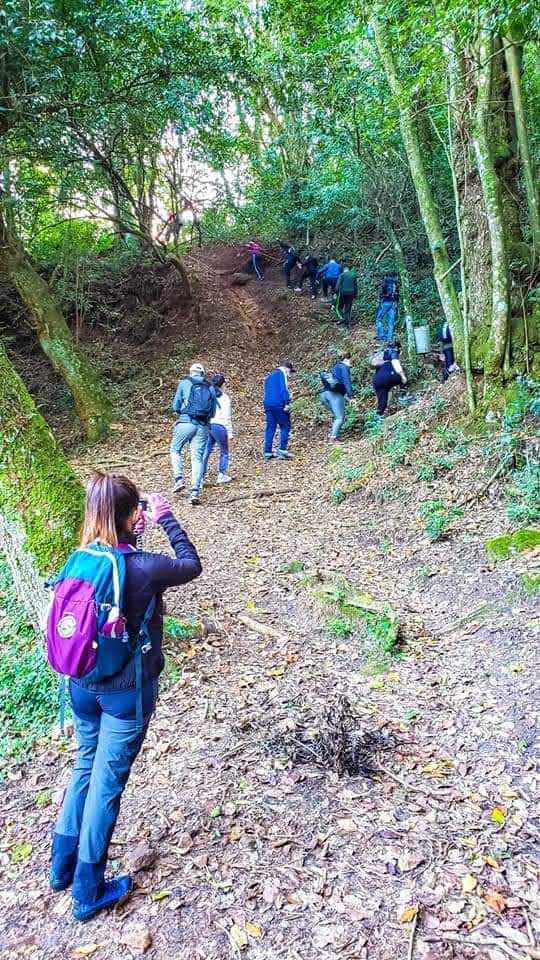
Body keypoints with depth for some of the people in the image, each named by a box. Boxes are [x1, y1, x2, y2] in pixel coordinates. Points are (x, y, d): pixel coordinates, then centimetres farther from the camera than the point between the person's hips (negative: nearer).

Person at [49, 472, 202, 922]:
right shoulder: (144, 568, -25)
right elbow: (192, 565, -6)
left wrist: (134, 531, 6)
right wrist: (166, 518, -3)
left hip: (83, 686, 6)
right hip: (128, 691, -5)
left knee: (86, 767, 26)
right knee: (107, 783, 10)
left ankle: (62, 866, 42)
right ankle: (88, 893, 28)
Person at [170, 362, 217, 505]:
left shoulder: (184, 383, 6)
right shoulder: (211, 388, 13)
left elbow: (175, 406, 8)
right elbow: (213, 412, 13)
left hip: (186, 422, -2)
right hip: (203, 426, 2)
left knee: (175, 450, 17)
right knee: (197, 457, 3)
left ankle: (179, 479, 1)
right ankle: (195, 491, -5)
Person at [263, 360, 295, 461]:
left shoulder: (270, 376, 24)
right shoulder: (282, 373, -1)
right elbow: (284, 389, -13)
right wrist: (287, 403, -16)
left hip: (267, 404, 7)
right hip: (279, 404, -7)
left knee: (270, 428, 8)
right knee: (285, 427, 1)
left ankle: (267, 452, 6)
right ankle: (282, 450, -6)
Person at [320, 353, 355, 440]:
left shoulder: (335, 368, 31)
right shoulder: (344, 367, 6)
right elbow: (346, 382, -8)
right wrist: (351, 395, -14)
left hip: (324, 394, 8)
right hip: (335, 394, -8)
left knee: (337, 417, 15)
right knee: (340, 417, -9)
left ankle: (331, 435, 2)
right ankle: (333, 437, -22)